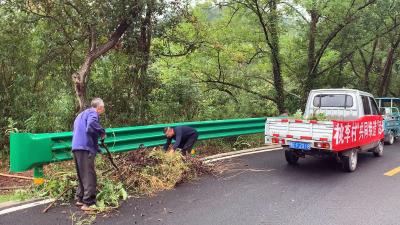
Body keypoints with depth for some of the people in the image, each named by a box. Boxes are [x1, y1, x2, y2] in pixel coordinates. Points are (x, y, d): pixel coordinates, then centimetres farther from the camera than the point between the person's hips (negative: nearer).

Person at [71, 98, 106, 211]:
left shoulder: (81, 114, 27)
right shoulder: (92, 113, -4)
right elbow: (91, 124, -28)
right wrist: (102, 132, -10)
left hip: (76, 147, 10)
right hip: (85, 148, -10)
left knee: (82, 175, 18)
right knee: (89, 176, -8)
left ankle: (80, 199, 24)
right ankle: (88, 203, -8)